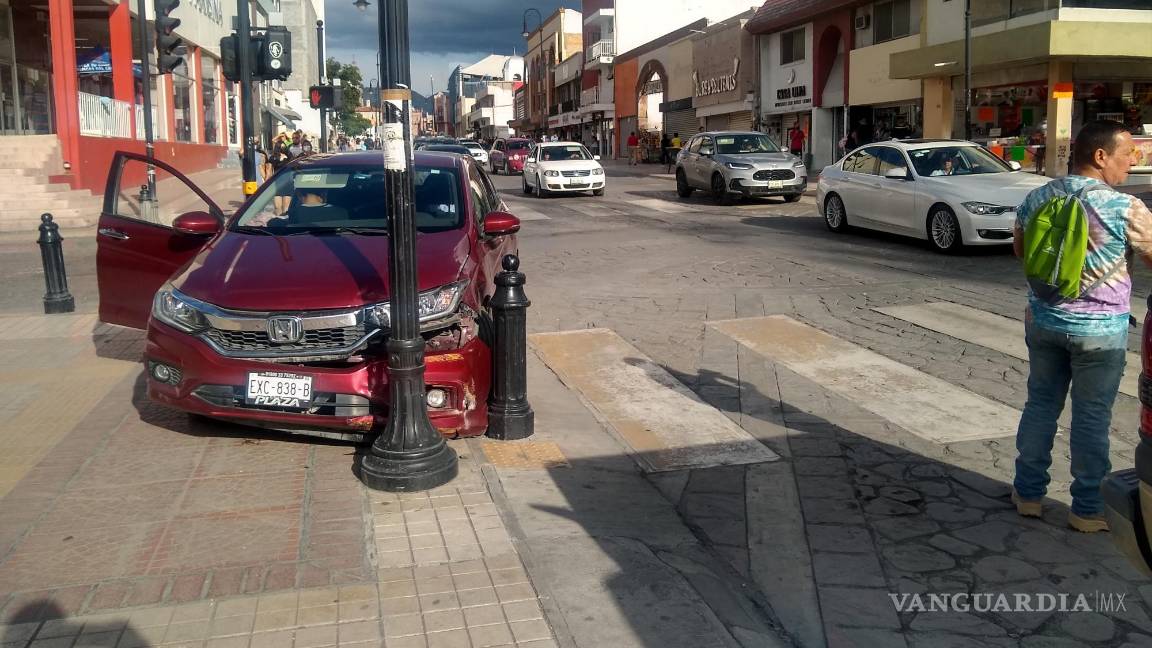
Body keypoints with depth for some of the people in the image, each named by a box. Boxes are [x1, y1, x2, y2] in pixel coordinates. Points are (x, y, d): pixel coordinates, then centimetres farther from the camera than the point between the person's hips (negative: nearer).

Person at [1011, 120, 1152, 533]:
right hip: (1099, 329, -5)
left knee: (1041, 405, 16)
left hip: (1043, 321, 5)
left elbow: (1019, 249, 15)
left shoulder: (1036, 199, 0)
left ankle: (1028, 492, 24)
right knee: (1091, 418, 6)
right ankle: (1087, 508, 17)